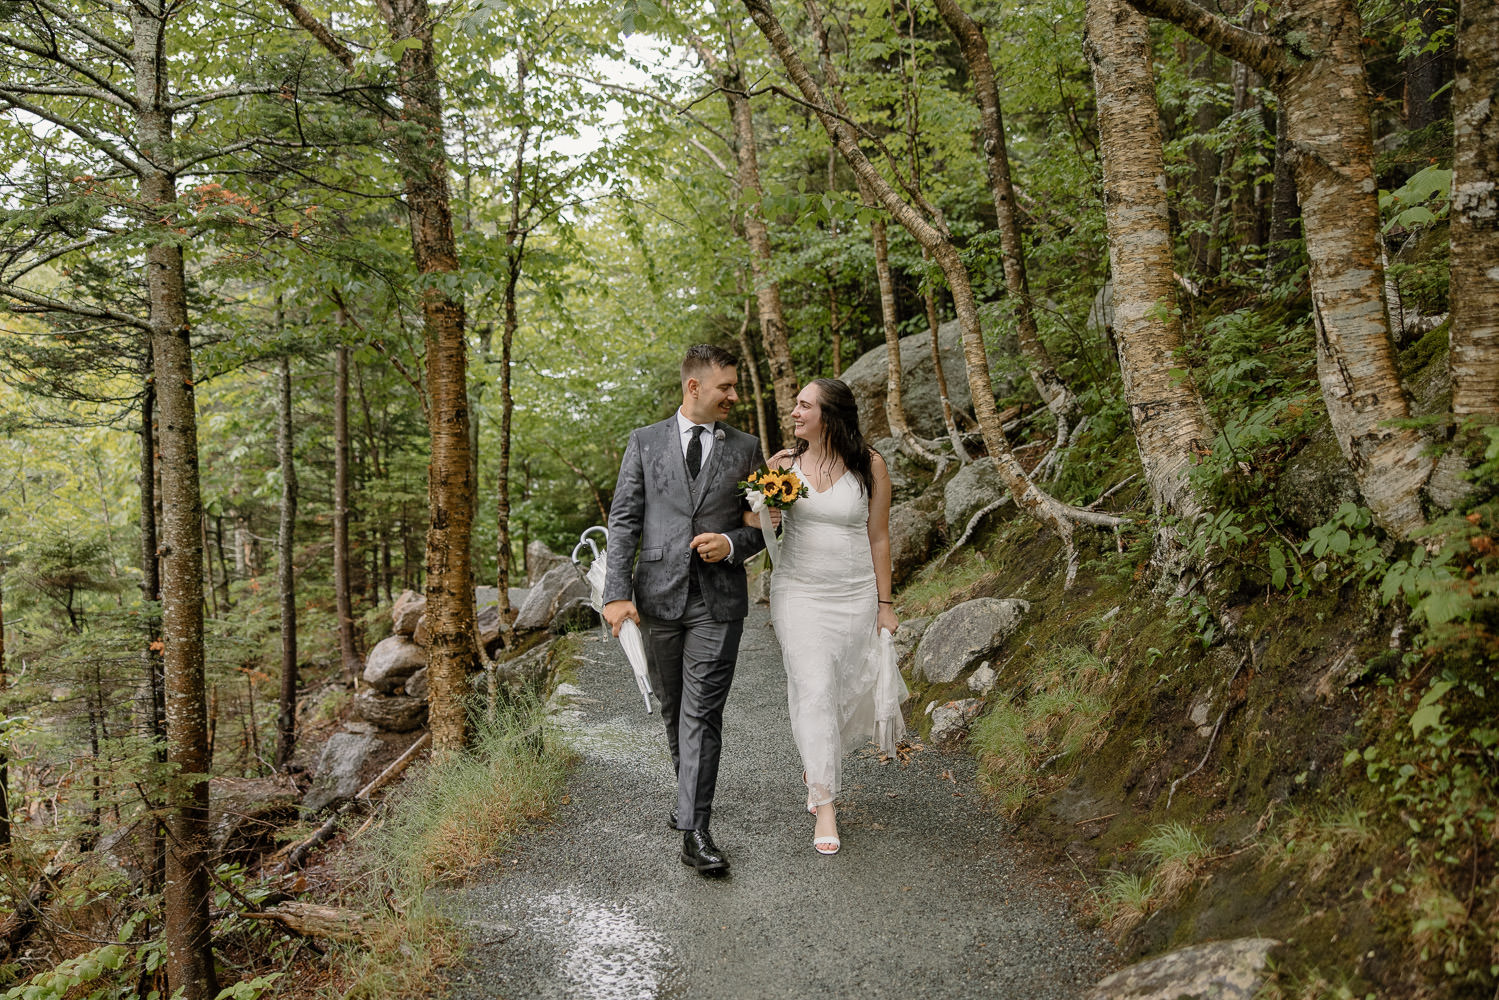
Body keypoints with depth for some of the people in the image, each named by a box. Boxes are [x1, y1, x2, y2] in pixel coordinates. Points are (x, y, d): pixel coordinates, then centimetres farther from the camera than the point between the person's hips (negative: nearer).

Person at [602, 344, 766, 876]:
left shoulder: (746, 448, 8)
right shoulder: (645, 442, 5)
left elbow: (763, 525, 12)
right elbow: (623, 522, 1)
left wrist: (732, 544, -10)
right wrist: (617, 593, -9)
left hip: (719, 600, -1)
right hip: (659, 596, 1)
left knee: (702, 714, -7)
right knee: (672, 709, 15)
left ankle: (695, 831, -6)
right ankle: (690, 790, 37)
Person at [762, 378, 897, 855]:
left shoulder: (869, 465, -4)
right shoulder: (782, 463, 0)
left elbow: (878, 538, 1)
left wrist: (885, 604, 2)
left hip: (855, 596, 1)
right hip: (799, 594, 0)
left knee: (851, 694, 7)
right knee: (815, 690, -10)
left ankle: (815, 761, 37)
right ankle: (824, 802, 0)